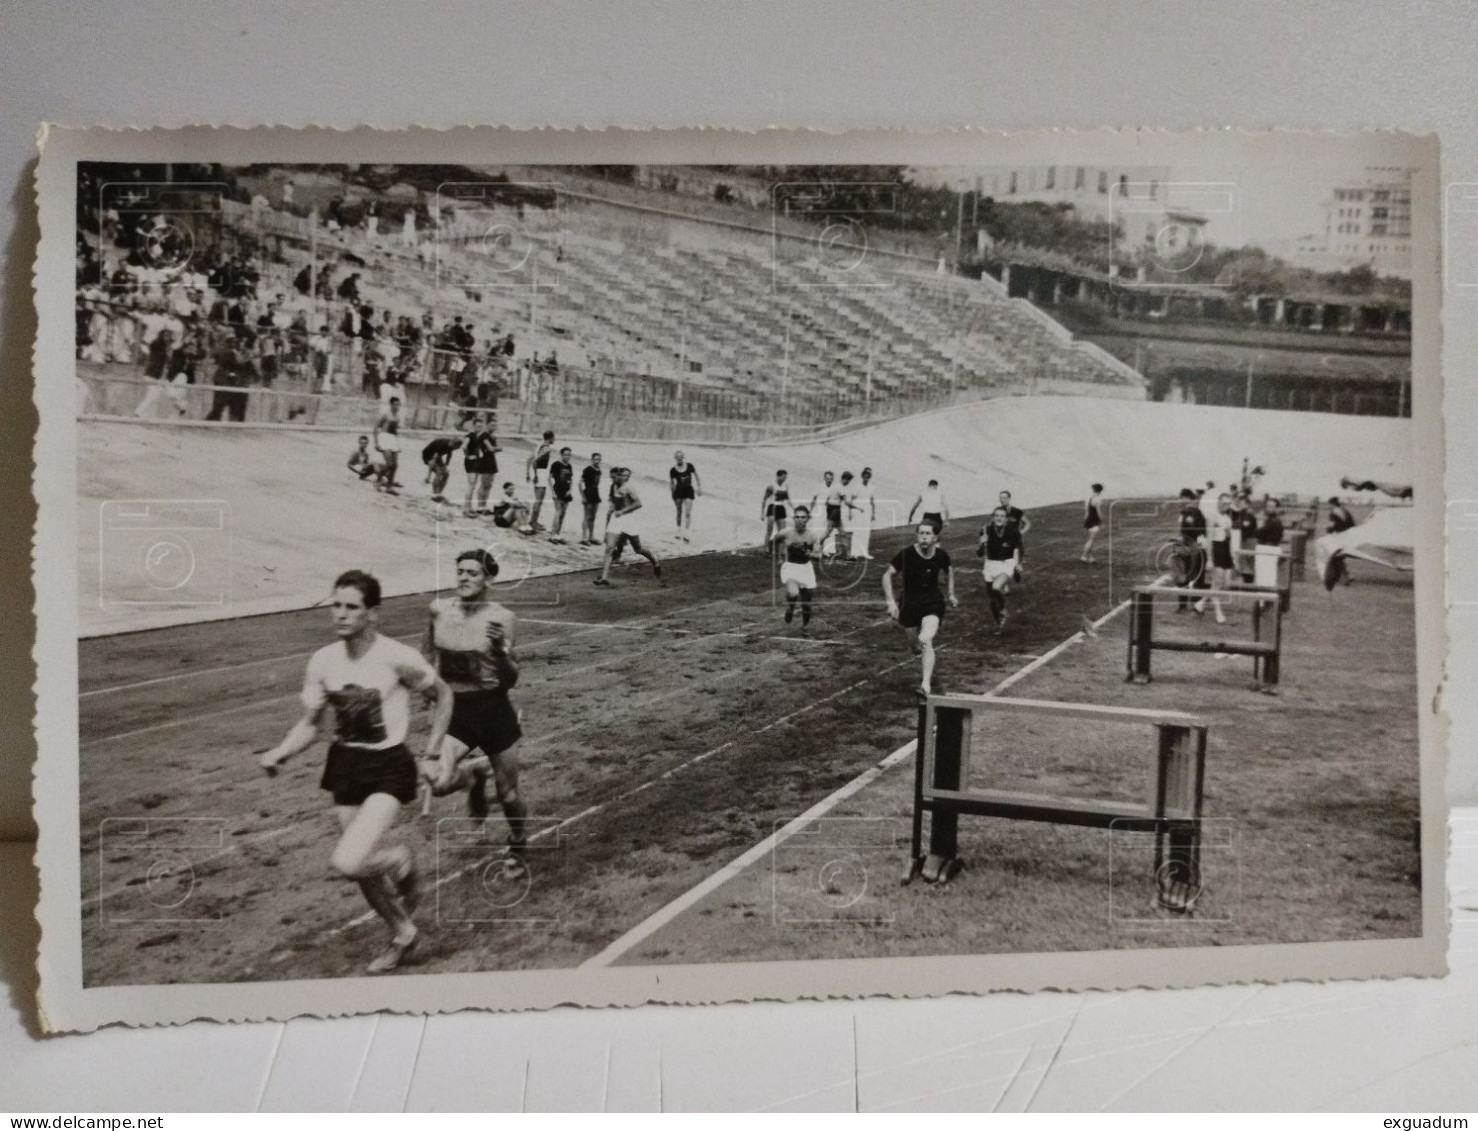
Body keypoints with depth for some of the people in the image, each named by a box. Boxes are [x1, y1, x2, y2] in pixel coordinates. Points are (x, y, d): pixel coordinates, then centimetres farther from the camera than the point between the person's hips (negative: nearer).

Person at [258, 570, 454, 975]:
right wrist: (280, 752, -12)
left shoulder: (396, 658, -17)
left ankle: (400, 858, 12)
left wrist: (432, 752, -2)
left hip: (389, 767, -5)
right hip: (344, 764, 5)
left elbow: (443, 694, -2)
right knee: (365, 870, 13)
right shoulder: (323, 661, -4)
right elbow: (310, 724, 6)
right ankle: (403, 933, 39)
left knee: (347, 862, -22)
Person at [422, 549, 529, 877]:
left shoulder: (500, 618, -11)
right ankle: (475, 771, 15)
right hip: (455, 711, 2)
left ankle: (518, 849, 40)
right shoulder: (440, 609, -4)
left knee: (507, 794, 10)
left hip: (494, 710, -2)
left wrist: (501, 650, -26)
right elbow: (428, 649, 18)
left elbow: (510, 681, -9)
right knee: (439, 784, -21)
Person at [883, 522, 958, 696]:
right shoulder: (906, 554, -17)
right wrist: (891, 601, -17)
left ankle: (926, 684, -22)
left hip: (933, 603, -1)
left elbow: (948, 571, 16)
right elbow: (887, 575, -9)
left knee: (925, 641, -23)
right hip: (910, 603, 1)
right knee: (914, 645, 15)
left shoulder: (941, 555, -8)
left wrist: (950, 594, 14)